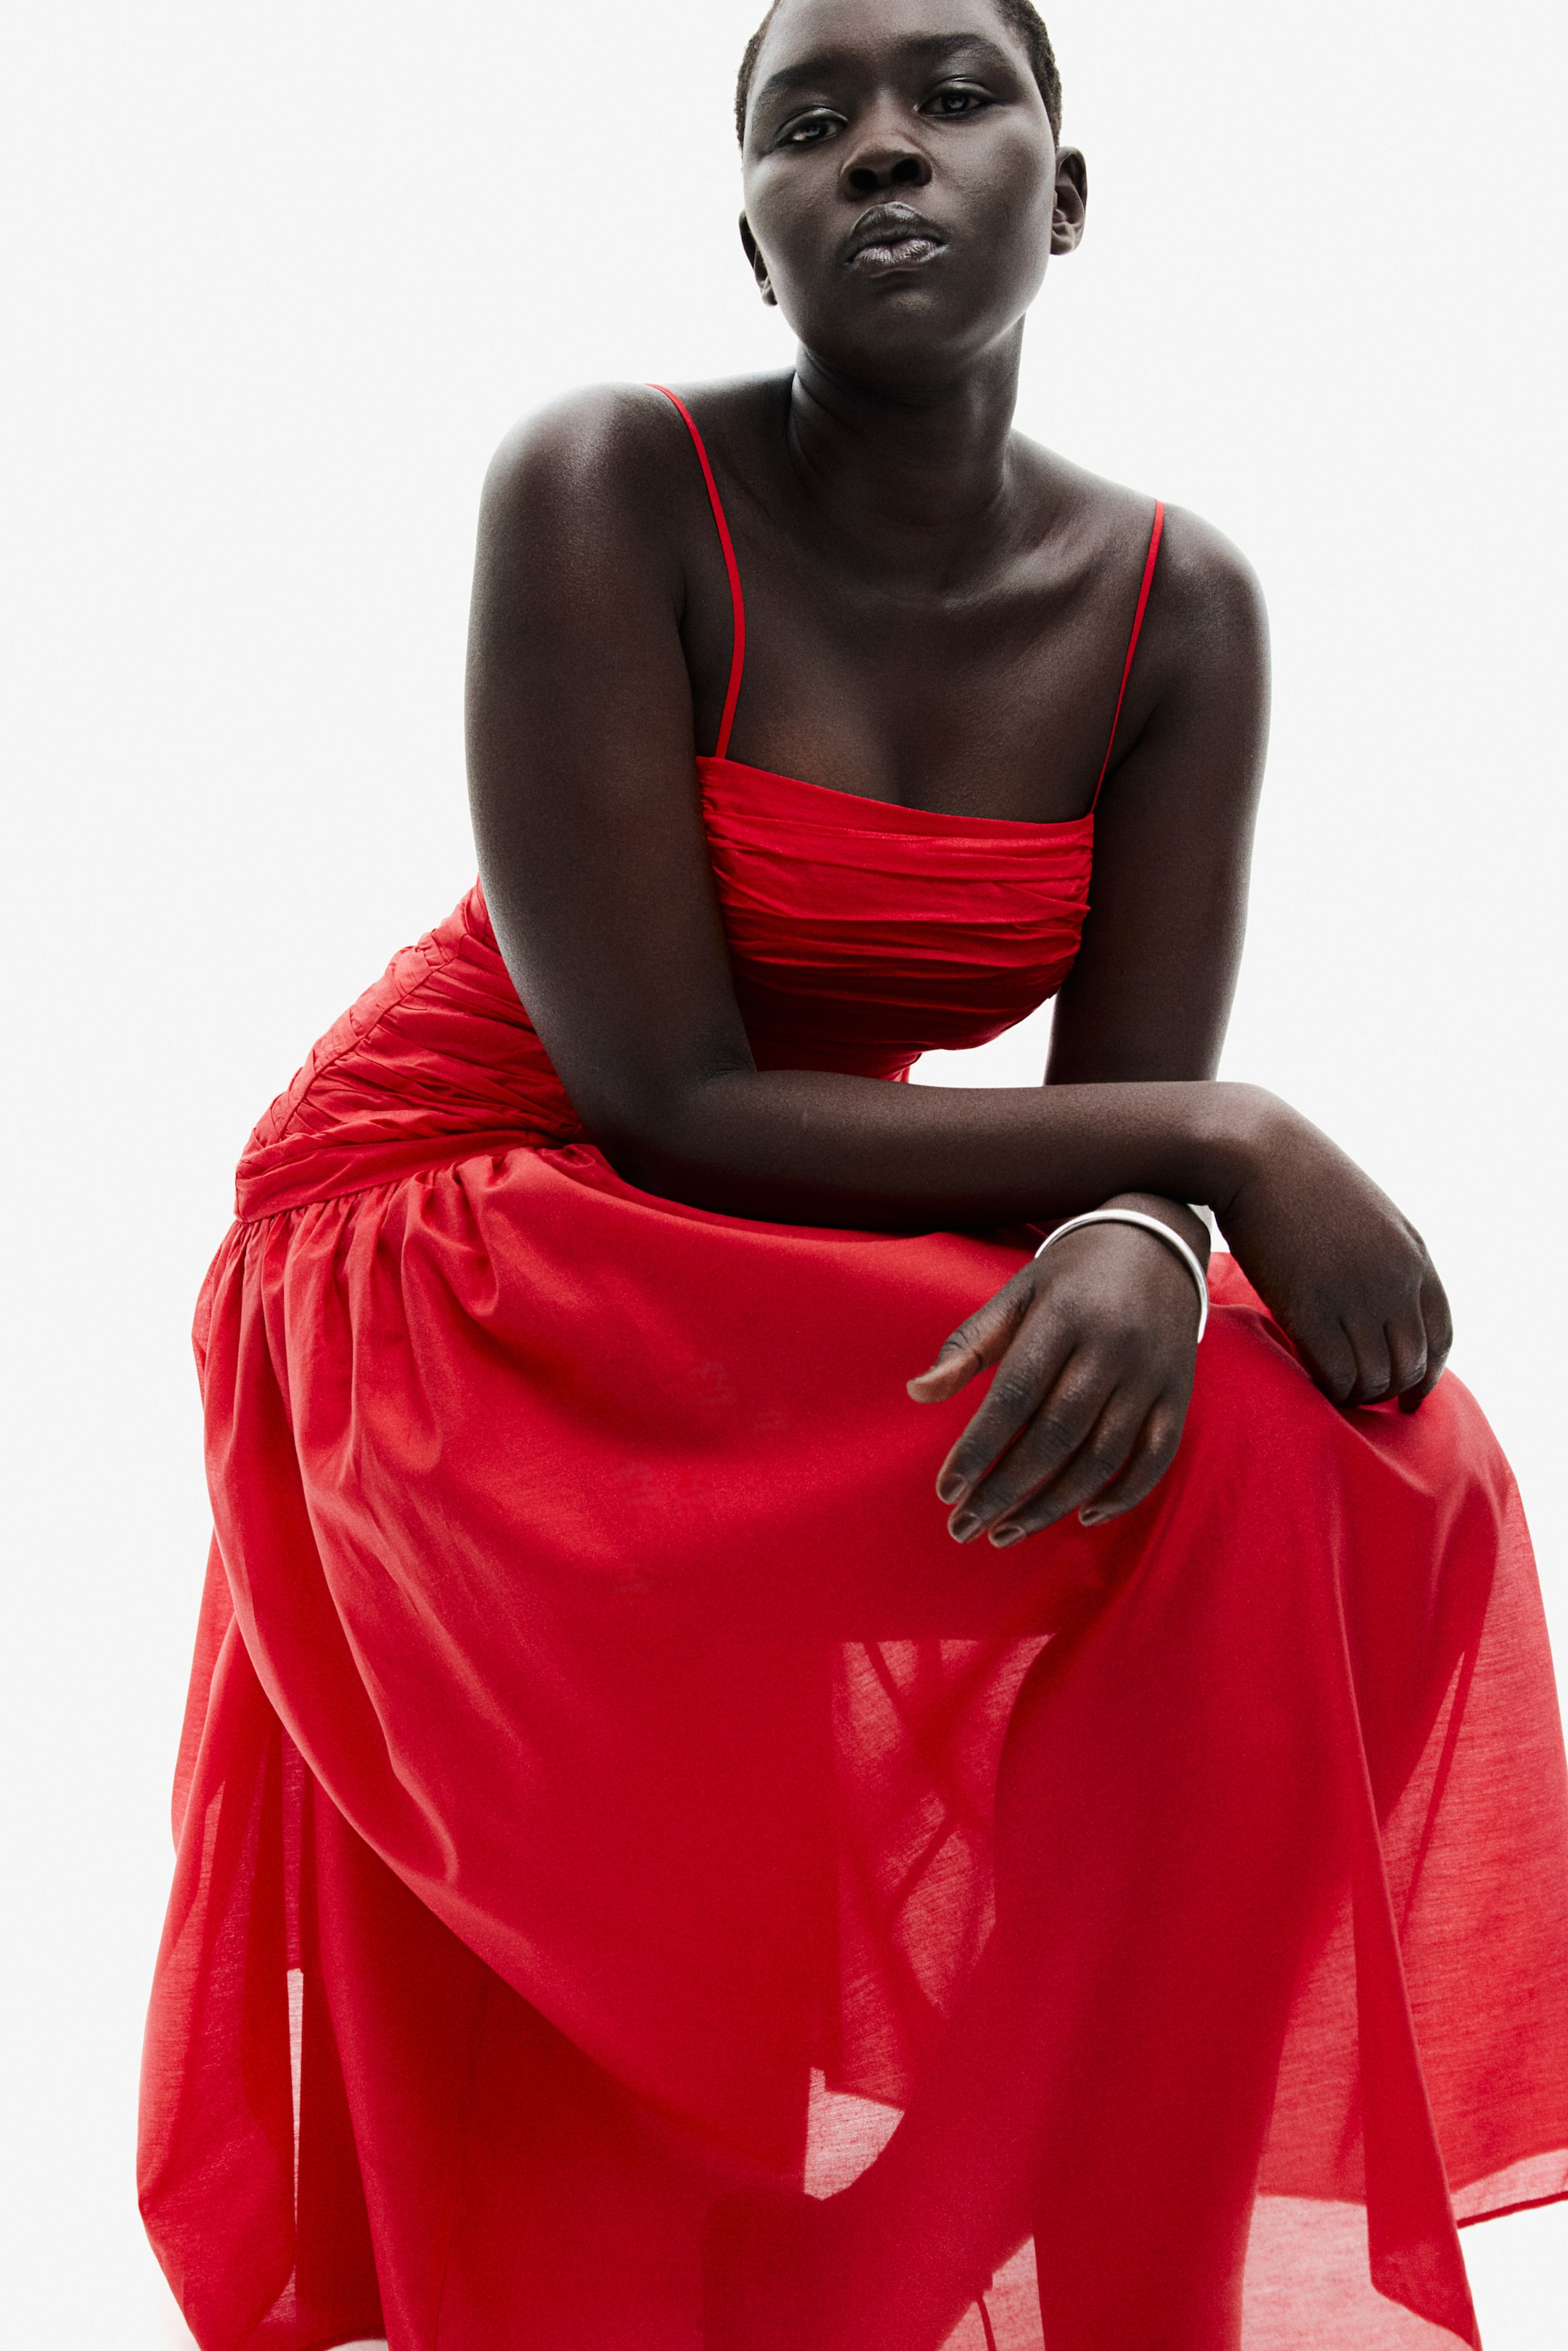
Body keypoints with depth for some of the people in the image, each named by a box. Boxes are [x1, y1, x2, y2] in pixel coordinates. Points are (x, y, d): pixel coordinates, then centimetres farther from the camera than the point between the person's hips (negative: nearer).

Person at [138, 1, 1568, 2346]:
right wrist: (1210, 1146, -25)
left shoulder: (1181, 609, -5)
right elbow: (672, 1110, -22)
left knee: (1336, 1463, -18)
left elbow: (1138, 1121, -8)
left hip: (806, 1254, 5)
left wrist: (1139, 1252, -33)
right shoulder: (604, 492, -19)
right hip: (464, 1241, -5)